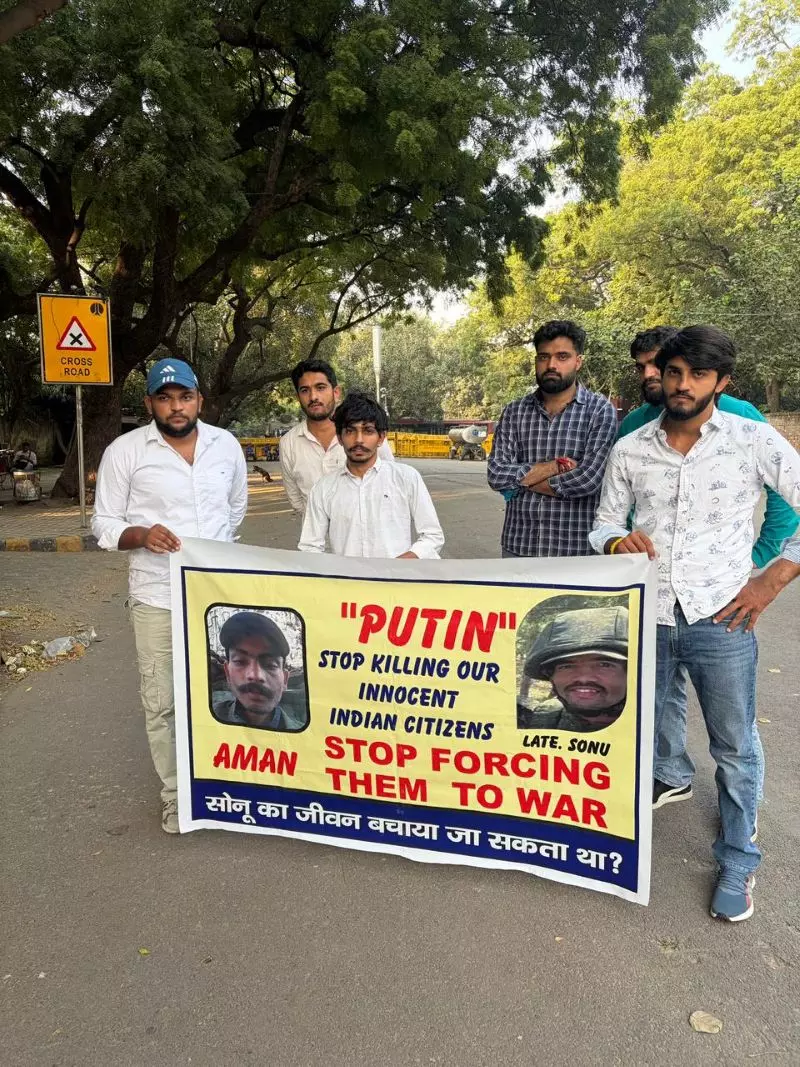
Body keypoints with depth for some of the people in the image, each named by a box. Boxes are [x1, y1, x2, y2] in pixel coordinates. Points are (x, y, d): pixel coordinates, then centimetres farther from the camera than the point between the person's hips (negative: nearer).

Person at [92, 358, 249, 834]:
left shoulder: (227, 445, 3)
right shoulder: (125, 451, -6)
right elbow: (104, 526, -2)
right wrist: (142, 535, -21)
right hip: (158, 597, -2)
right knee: (162, 702, 5)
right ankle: (175, 794, 24)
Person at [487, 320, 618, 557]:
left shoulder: (600, 410, -4)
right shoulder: (514, 412, 6)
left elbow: (588, 479, -17)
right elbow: (497, 475, -4)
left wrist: (522, 478, -6)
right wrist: (554, 466, -13)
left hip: (575, 547, -3)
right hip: (518, 545, 3)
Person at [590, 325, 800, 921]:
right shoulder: (629, 449, 1)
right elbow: (605, 522, 10)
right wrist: (617, 540, -13)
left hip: (720, 621, -2)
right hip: (647, 616, 3)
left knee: (735, 749, 10)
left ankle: (738, 861, 32)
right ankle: (672, 774, 53)